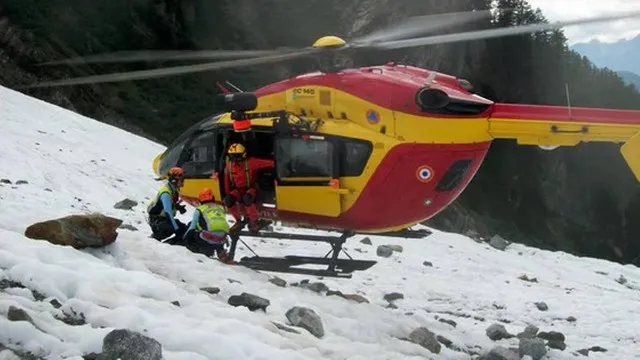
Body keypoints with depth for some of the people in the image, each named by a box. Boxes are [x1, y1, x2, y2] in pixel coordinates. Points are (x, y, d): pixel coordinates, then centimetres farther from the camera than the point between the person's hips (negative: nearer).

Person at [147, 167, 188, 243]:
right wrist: (176, 228, -33)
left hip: (165, 219, 10)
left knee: (183, 228, 2)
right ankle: (155, 237, -10)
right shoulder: (165, 193, -25)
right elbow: (168, 212, -31)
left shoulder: (174, 189, 4)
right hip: (156, 220, -9)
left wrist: (179, 207, -5)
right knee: (171, 228, -35)